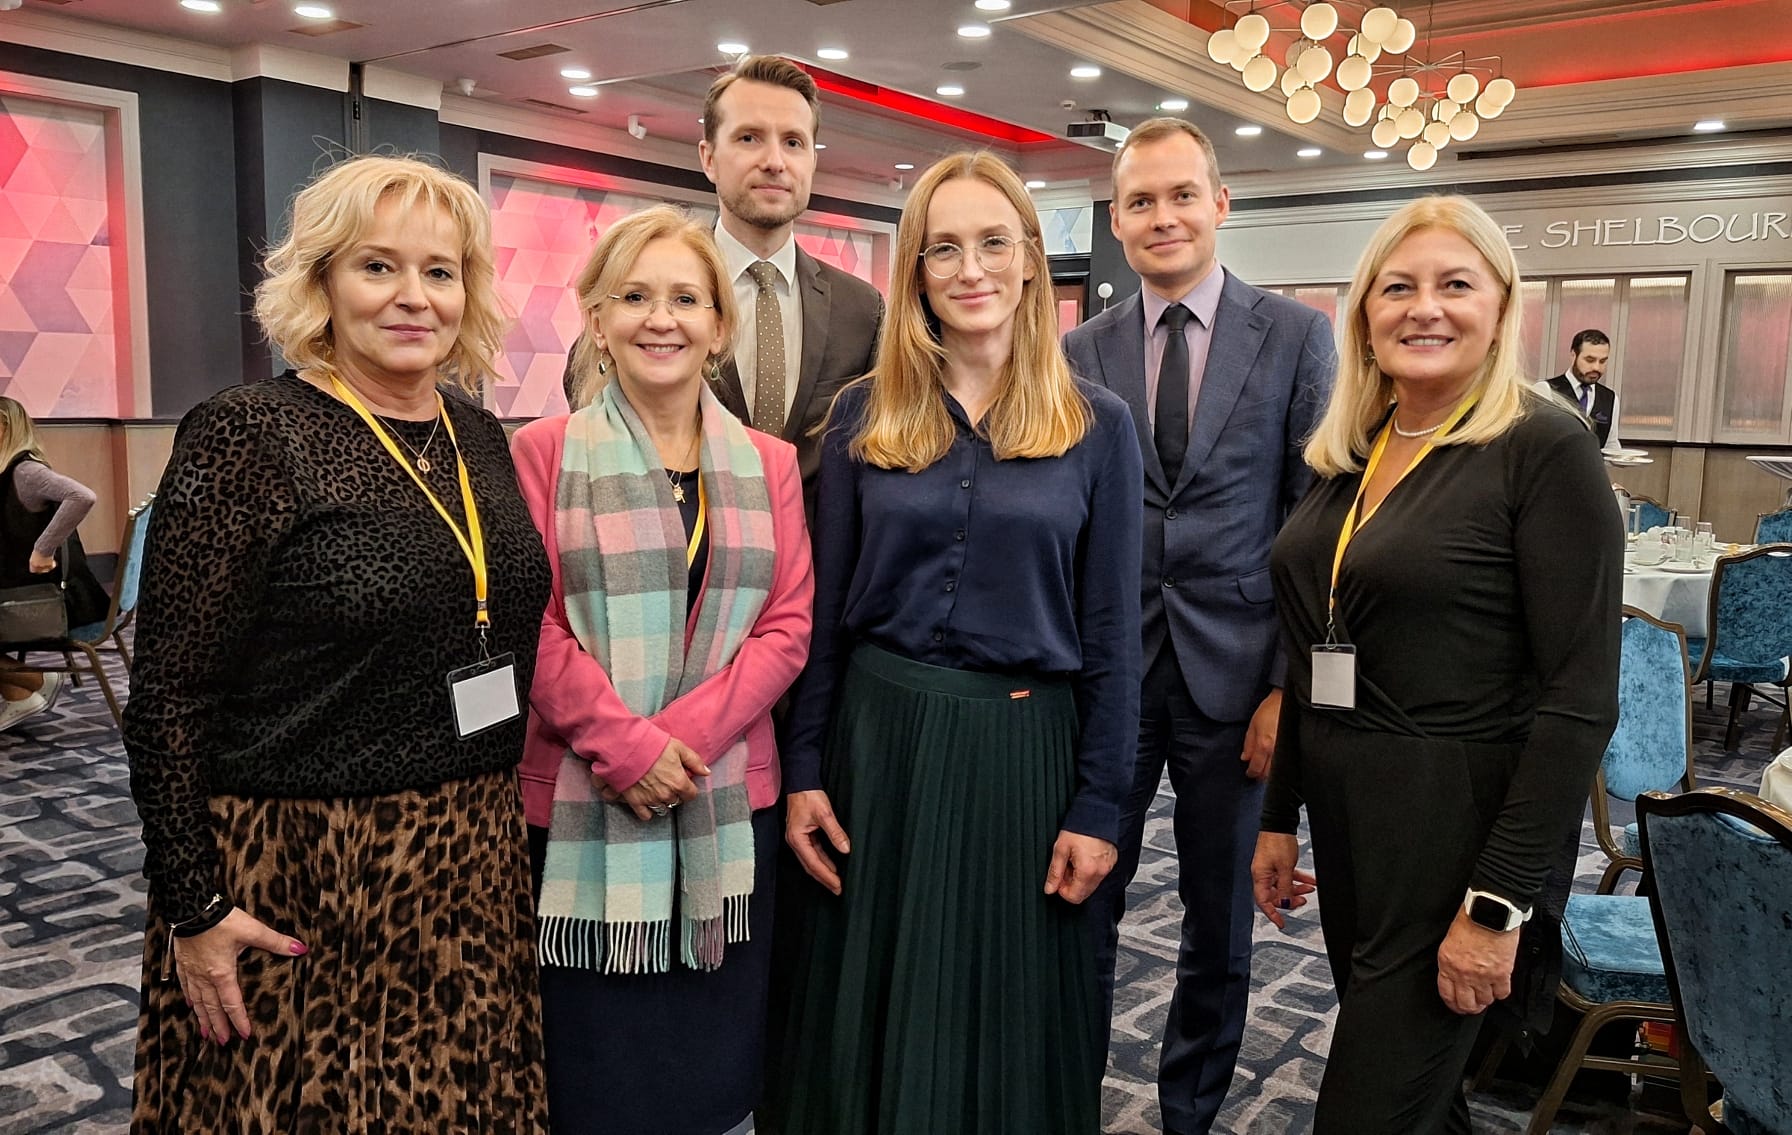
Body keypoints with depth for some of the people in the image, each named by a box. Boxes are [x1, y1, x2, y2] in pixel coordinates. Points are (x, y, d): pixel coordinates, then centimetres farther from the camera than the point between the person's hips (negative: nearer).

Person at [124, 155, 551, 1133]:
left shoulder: (481, 439, 6)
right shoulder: (244, 436, -12)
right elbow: (168, 696, -12)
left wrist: (506, 823, 13)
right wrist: (194, 908, -12)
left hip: (478, 867, 6)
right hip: (298, 881, -5)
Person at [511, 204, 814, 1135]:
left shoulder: (768, 464, 8)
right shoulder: (545, 452, 0)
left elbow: (787, 626, 1)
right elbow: (531, 624, -5)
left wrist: (685, 734, -12)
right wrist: (624, 742, -15)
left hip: (728, 806, 3)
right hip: (581, 806, -2)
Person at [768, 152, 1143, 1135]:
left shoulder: (1096, 426, -2)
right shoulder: (864, 415, 1)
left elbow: (1111, 629, -2)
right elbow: (824, 607, 3)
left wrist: (1098, 806, -5)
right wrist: (804, 771, 0)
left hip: (1023, 747, -1)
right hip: (878, 735, 1)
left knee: (1010, 1015, 14)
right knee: (872, 1017, 14)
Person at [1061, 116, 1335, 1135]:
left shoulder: (1296, 336, -1)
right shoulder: (1080, 353, 4)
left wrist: (1291, 685, -8)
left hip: (1236, 670, -1)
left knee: (1221, 918, 14)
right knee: (1082, 902, 10)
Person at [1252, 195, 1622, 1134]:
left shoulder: (1545, 449, -12)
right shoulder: (1348, 454, 7)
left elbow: (1580, 699, -16)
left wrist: (1498, 904, -18)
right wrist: (1279, 817, 13)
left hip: (1460, 833, -6)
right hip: (1347, 822, 7)